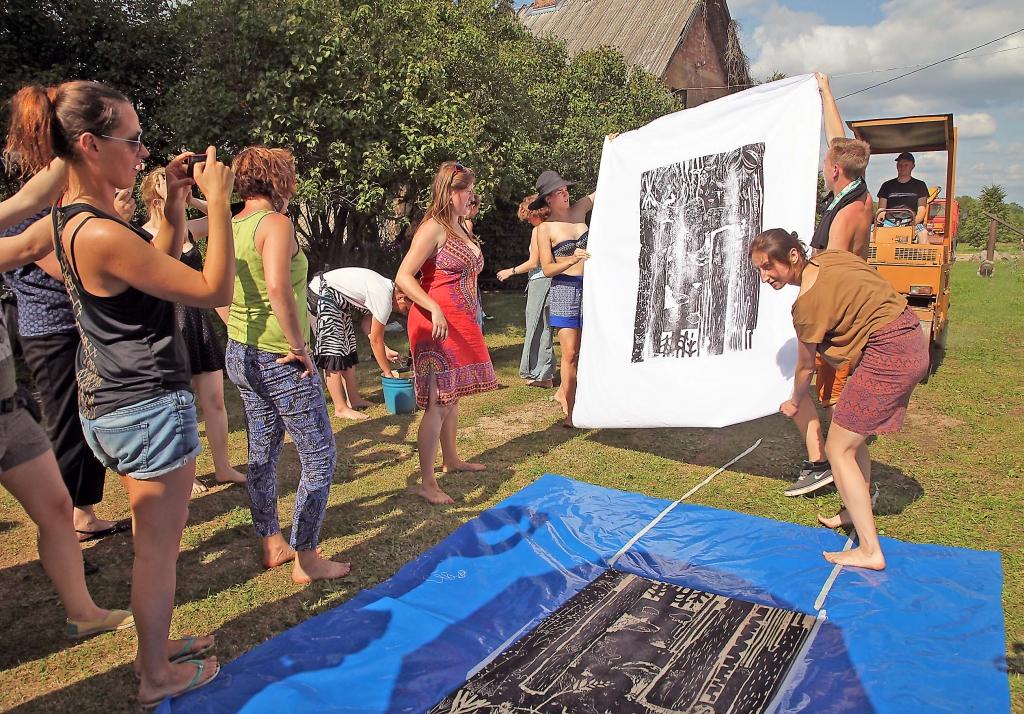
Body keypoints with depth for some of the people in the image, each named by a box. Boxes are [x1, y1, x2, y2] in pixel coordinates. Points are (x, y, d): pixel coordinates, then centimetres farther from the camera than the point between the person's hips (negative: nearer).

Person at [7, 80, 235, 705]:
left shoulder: (70, 220, 5)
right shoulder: (103, 235, -25)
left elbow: (158, 267, 17)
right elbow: (215, 290, -22)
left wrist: (176, 204, 6)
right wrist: (218, 202, -18)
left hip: (114, 402, 10)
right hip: (149, 406, -10)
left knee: (161, 536, 24)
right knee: (158, 546, 8)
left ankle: (159, 643, 43)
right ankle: (158, 677, 27)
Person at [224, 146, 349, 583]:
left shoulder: (231, 227, 7)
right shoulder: (275, 223, -17)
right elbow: (278, 286, -33)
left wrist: (241, 332, 16)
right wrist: (298, 344, -24)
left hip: (240, 353, 9)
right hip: (280, 359, -9)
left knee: (263, 450, 18)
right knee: (319, 455, 3)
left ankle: (270, 545, 32)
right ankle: (306, 559, 11)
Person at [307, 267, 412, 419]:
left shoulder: (385, 287, 7)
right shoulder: (384, 299, -21)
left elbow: (366, 324, 13)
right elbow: (376, 340, -15)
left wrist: (386, 350, 10)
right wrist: (388, 372, -5)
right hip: (322, 293, -11)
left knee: (347, 346, 13)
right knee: (333, 349, -11)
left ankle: (353, 399, 20)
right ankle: (340, 408, -7)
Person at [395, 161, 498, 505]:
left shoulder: (461, 228, 14)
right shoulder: (433, 228, -13)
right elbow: (403, 277, -19)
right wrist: (435, 310, -29)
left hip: (461, 323, 9)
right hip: (436, 323, -9)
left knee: (453, 394, 17)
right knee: (439, 402, -9)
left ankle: (450, 459, 33)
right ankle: (426, 482, -2)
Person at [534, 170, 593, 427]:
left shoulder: (579, 210, 7)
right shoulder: (545, 228, -4)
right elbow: (547, 269, -7)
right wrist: (572, 260, -21)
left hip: (590, 287, 4)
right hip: (564, 290, -4)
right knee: (570, 353, -4)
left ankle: (565, 392, 22)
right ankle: (570, 410, 8)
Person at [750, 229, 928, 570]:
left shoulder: (808, 302, -17)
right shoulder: (830, 255, 3)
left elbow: (806, 365, -2)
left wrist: (794, 402, 18)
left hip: (888, 355, -9)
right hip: (912, 337, 10)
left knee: (838, 449, -3)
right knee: (853, 436, 22)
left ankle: (870, 551, 0)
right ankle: (857, 511, 40)